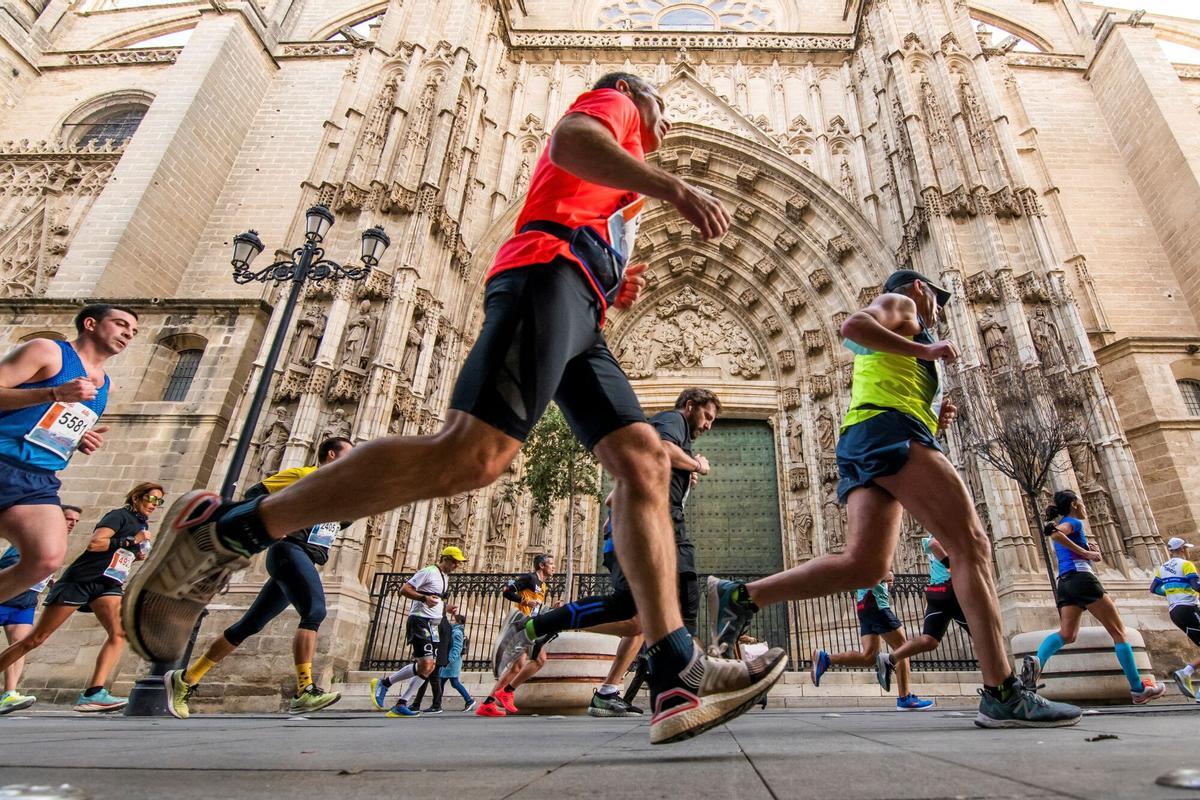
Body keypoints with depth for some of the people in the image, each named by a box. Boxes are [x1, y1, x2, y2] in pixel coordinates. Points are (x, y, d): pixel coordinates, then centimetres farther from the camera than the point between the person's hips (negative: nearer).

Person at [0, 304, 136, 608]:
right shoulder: (47, 351, 2)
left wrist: (82, 442, 11)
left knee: (48, 558, -17)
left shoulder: (104, 384, 22)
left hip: (40, 482, 5)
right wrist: (55, 394, -20)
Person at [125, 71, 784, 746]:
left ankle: (679, 673, -12)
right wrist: (676, 187, -13)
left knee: (644, 463, -7)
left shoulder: (621, 193, 44)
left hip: (580, 319, 10)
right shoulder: (611, 103, 21)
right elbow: (569, 138, -6)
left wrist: (615, 291, 23)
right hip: (549, 271, -10)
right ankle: (220, 531, -16)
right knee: (472, 456, -28)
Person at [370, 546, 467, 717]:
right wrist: (424, 598, -26)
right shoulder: (428, 572, -9)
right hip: (420, 621, -9)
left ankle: (400, 705, 9)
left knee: (429, 668, 4)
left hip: (432, 626, 10)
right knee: (425, 665, -17)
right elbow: (404, 589, -14)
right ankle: (384, 682, 0)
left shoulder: (446, 578, 19)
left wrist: (446, 607, 12)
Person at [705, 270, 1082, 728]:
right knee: (971, 545, -10)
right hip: (889, 430, -8)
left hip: (861, 447, 8)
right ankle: (1002, 695, -14)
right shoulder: (900, 303, 15)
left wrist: (934, 418, 21)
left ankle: (740, 597, -12)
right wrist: (925, 349, -5)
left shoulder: (884, 351, 39)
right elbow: (853, 325, -8)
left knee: (864, 565, -7)